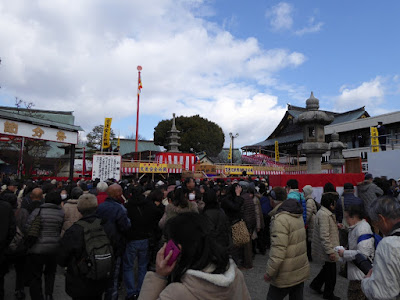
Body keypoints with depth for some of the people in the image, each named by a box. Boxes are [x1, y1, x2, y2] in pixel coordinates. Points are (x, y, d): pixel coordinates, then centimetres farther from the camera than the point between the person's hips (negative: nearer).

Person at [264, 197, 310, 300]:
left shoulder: (281, 220, -25)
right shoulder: (299, 217, 2)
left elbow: (278, 251, -28)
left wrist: (269, 273, -19)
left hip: (286, 276, -7)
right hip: (302, 272, 7)